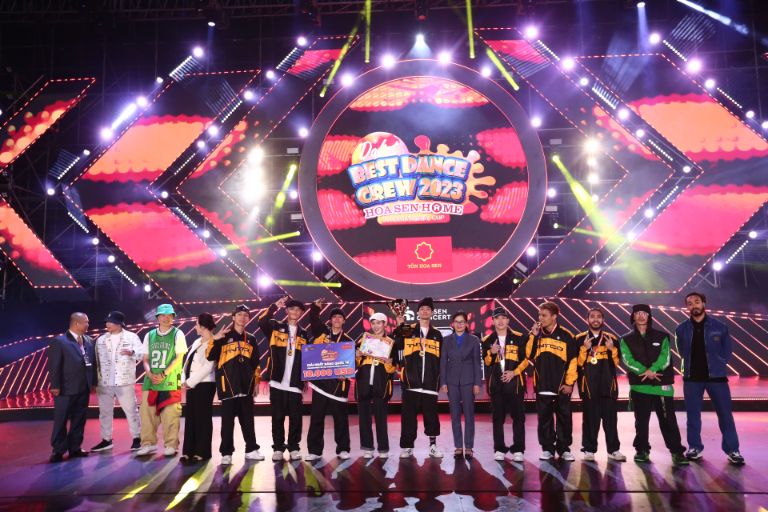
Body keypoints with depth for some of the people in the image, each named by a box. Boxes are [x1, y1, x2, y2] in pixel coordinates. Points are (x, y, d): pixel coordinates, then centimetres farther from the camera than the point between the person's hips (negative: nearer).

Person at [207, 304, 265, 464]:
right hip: (229, 384, -3)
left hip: (246, 385, 3)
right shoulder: (224, 336, 4)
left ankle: (251, 450, 16)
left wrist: (256, 381, 12)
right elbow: (210, 356, -4)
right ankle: (226, 453, 7)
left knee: (248, 418, 8)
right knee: (228, 419, 0)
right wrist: (215, 339, -17)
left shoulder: (251, 339, 15)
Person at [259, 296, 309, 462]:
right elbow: (262, 321, -15)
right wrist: (275, 306, -20)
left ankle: (294, 448, 15)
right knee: (278, 416, 5)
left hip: (295, 383, 2)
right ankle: (278, 448, 15)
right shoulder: (275, 327, 6)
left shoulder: (304, 335, 14)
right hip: (277, 381, -2)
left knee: (295, 417, 4)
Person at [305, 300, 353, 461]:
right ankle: (314, 450, 14)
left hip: (338, 383, -1)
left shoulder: (348, 341, 4)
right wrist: (315, 308, -9)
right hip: (320, 380, 1)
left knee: (340, 417, 7)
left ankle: (343, 449, 18)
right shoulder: (322, 332, 8)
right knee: (316, 417, 5)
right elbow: (314, 320, 5)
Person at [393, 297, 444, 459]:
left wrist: (440, 379, 9)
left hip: (430, 383, 2)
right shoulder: (407, 331, 6)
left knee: (431, 414, 6)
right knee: (409, 415, 3)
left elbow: (441, 360, 15)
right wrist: (399, 327, -15)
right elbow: (395, 346, -5)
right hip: (410, 381, -2)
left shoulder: (437, 335, 13)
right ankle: (407, 447, 12)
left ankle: (433, 445, 18)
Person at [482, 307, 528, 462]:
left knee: (518, 417, 0)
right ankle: (499, 449, 14)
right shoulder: (487, 340, 8)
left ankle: (518, 450, 9)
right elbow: (485, 363, 9)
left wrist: (514, 372, -9)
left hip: (515, 382, -2)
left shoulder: (519, 338, 2)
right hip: (495, 384, 2)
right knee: (498, 417, 6)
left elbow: (526, 358, 3)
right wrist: (491, 353, -11)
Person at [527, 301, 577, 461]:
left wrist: (570, 382, -7)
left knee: (564, 418, 6)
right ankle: (547, 448, 18)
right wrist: (533, 336, -10)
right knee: (544, 418, 8)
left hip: (561, 386, -2)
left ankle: (564, 449, 18)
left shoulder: (566, 335, -3)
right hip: (542, 385, 2)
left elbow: (573, 360, -4)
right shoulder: (537, 334, 6)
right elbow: (529, 356, -3)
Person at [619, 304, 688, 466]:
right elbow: (628, 360, -5)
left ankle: (677, 452, 4)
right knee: (641, 420, 7)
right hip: (639, 385, 1)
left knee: (668, 419, -4)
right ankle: (642, 450, 17)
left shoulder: (661, 336, 8)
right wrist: (645, 371, -18)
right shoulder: (626, 340, 8)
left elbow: (665, 357, -4)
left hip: (662, 384, -1)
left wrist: (653, 369, -20)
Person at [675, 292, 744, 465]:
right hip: (692, 377, 1)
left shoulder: (720, 326, -1)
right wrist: (694, 365, 2)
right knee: (693, 414, 6)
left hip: (716, 376, -1)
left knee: (725, 414, 1)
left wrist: (714, 365, -2)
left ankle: (732, 450, 13)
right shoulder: (682, 329, 3)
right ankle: (694, 447, 17)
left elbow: (726, 353, 4)